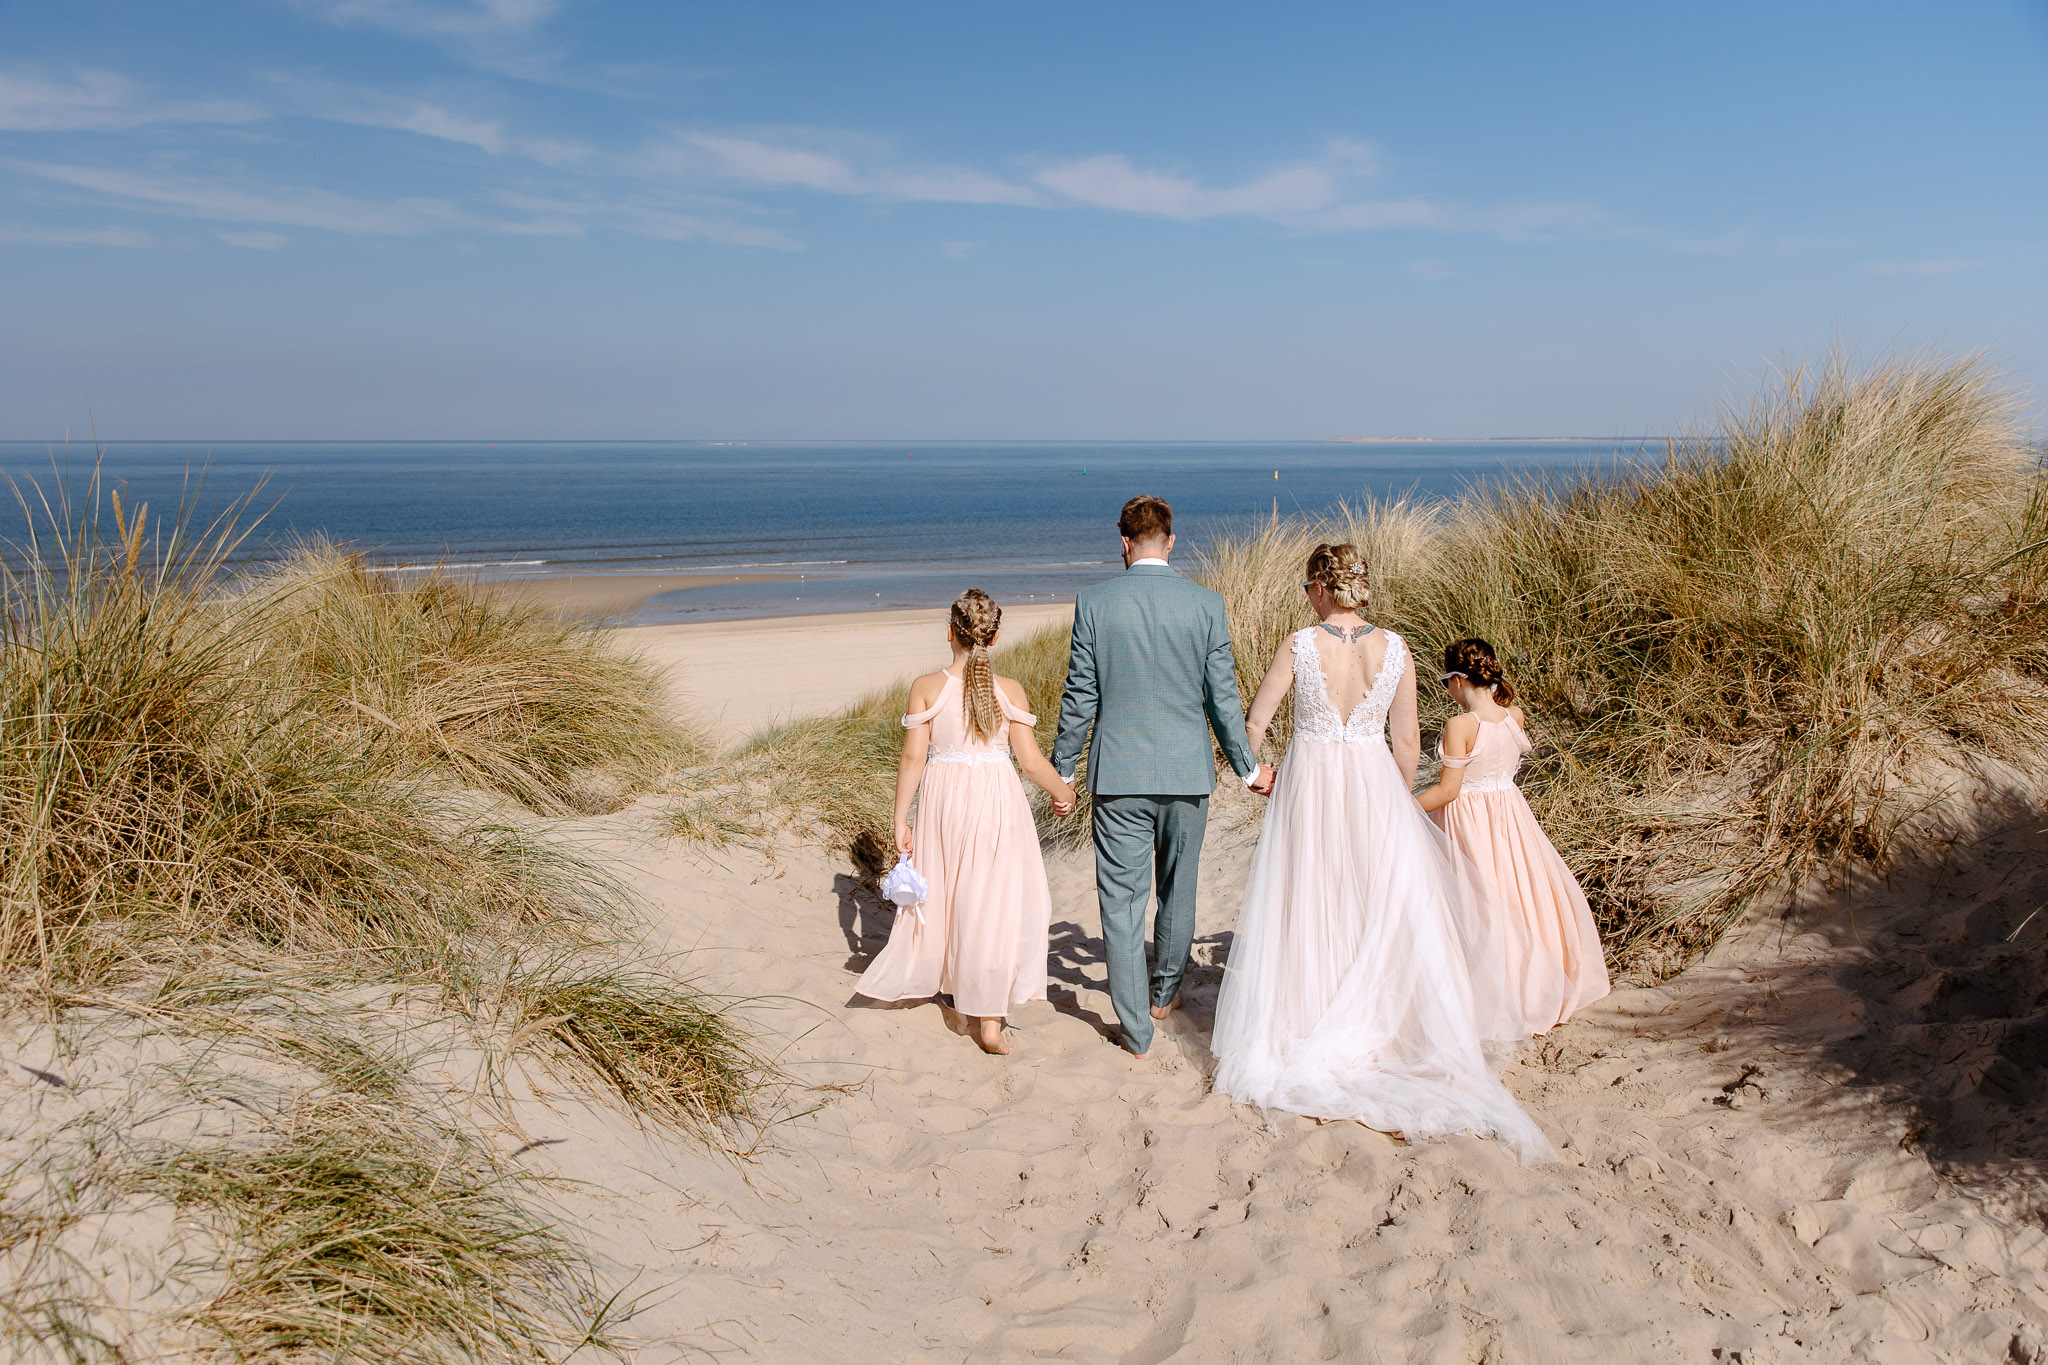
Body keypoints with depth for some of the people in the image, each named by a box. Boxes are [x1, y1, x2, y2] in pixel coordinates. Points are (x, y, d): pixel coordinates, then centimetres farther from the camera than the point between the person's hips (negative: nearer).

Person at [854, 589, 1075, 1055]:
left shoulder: (927, 687, -7)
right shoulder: (1010, 690, -6)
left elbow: (913, 758, -6)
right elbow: (1031, 760, -4)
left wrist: (900, 820, 1)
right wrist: (1061, 791, 14)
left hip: (943, 799, 1)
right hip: (997, 801, -1)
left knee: (942, 892, 20)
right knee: (994, 902, 5)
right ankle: (989, 1018, 6)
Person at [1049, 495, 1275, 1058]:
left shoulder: (1094, 602, -5)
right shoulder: (1206, 604, -3)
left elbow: (1079, 696, -3)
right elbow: (1222, 696, 0)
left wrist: (1061, 769, 8)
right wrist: (1247, 767, 14)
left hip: (1119, 774, -1)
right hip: (1187, 770, 2)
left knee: (1121, 897, 6)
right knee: (1178, 886, 21)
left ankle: (1136, 1031, 9)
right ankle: (1164, 993, 39)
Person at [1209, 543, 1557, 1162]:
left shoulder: (1299, 646, -10)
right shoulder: (1395, 649, -5)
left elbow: (1253, 725, -2)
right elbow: (1407, 742, 0)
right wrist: (1399, 800, 16)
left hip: (1310, 787, -1)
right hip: (1374, 786, 1)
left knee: (1310, 911, 9)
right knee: (1386, 910, 13)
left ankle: (1301, 1031, 16)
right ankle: (1382, 1025, 18)